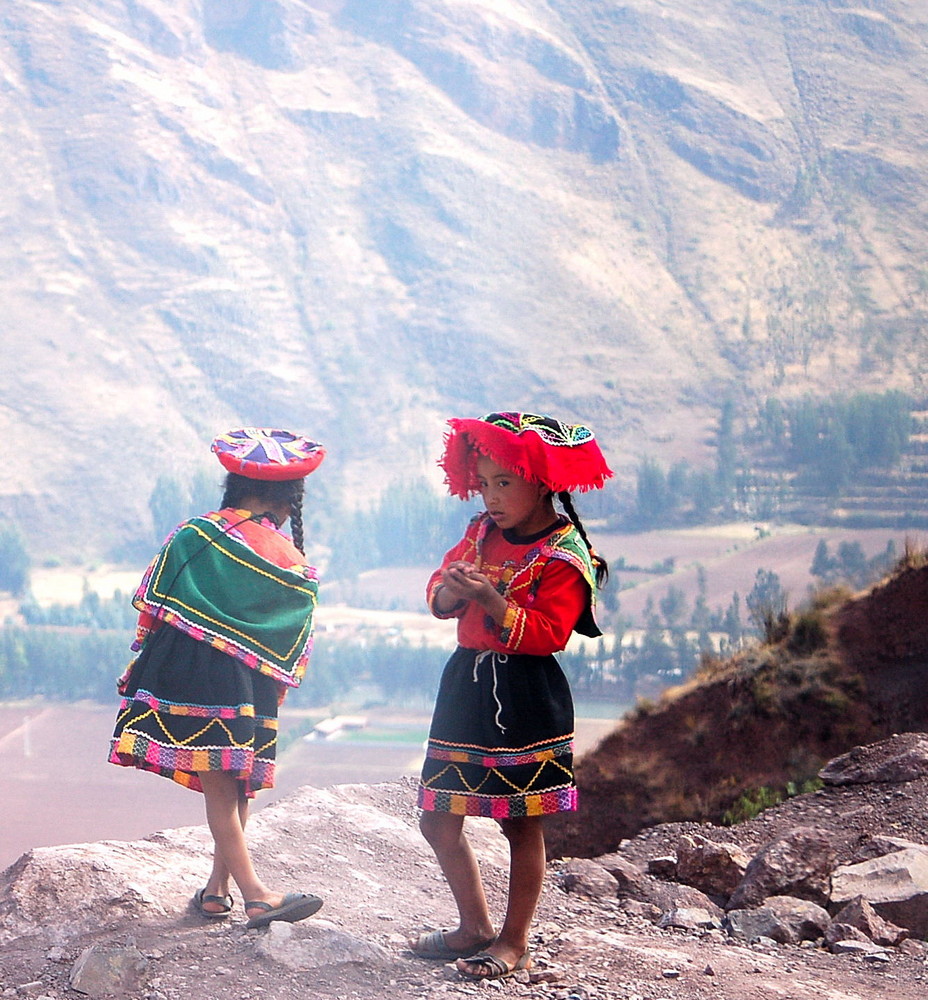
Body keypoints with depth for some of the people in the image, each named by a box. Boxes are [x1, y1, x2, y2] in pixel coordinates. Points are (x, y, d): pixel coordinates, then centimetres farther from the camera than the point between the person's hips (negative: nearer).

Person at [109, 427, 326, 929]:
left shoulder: (193, 535, 3)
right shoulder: (294, 567, 2)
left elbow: (151, 606, 3)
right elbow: (293, 649, 5)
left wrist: (140, 668, 12)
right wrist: (270, 695, 16)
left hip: (178, 671, 1)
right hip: (246, 689, -1)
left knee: (220, 790, 2)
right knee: (235, 787, 10)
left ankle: (253, 892, 0)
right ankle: (217, 886, 10)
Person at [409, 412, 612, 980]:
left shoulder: (565, 555, -11)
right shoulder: (483, 532, 10)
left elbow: (549, 633, -19)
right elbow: (439, 596, 10)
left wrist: (491, 599, -29)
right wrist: (450, 589, -13)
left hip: (526, 700, -7)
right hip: (466, 684, 7)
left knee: (522, 823, 1)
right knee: (439, 822, 9)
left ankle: (515, 943, 12)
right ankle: (475, 927, 24)